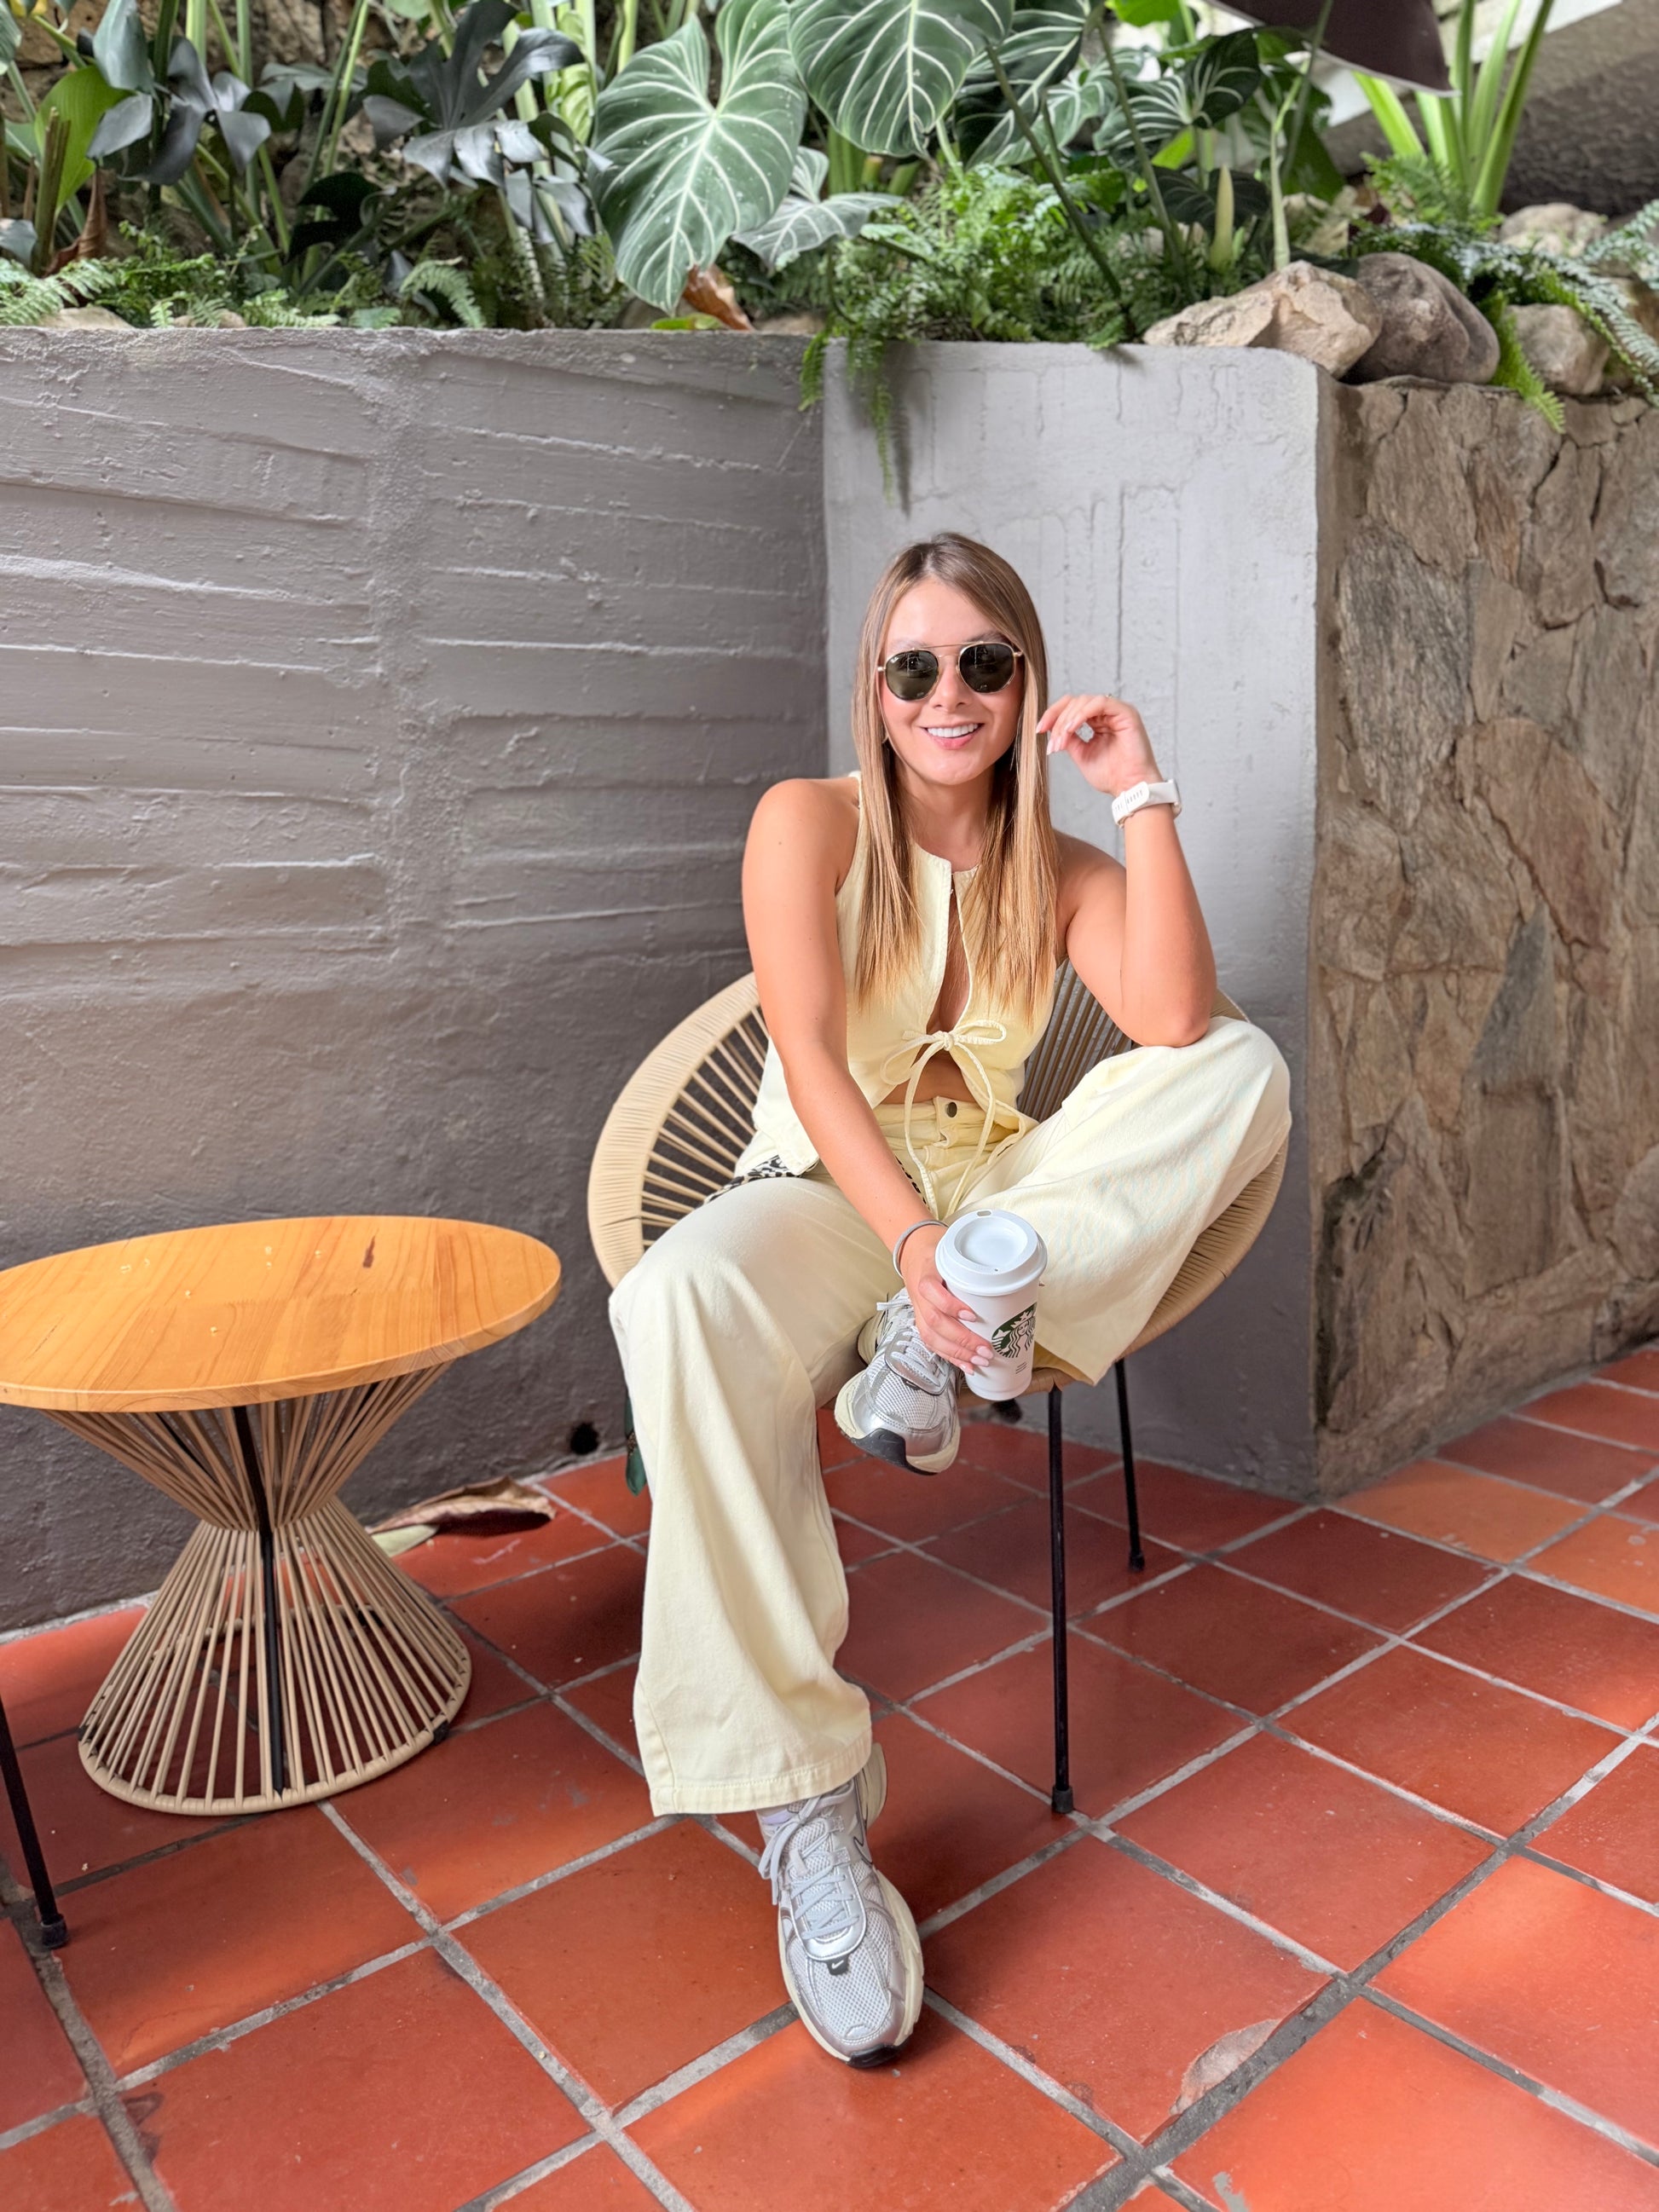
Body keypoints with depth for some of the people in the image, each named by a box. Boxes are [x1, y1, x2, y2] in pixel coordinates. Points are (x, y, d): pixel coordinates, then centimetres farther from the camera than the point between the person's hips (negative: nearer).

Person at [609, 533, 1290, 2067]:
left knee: (1244, 1069, -17)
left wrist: (1144, 797, -15)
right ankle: (807, 1804, -32)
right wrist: (910, 1235, -30)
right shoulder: (812, 821, -3)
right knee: (679, 1305, -37)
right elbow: (812, 1059, -16)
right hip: (831, 1192, -3)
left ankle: (931, 1347, -29)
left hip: (1001, 1186, 3)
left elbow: (1174, 1025, -15)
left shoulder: (1062, 871, 5)